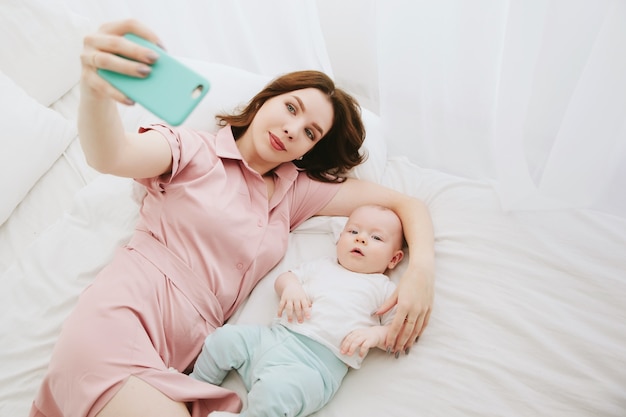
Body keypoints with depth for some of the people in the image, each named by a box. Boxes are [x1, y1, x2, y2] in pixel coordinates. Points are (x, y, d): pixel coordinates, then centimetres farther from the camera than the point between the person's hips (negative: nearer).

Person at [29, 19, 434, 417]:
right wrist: (94, 91, -40)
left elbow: (406, 203, 11)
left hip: (186, 359, 6)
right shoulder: (193, 149, 2)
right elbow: (111, 157, -18)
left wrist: (422, 269, -10)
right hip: (122, 317, -5)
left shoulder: (296, 190, 13)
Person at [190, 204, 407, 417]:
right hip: (275, 335, 6)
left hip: (318, 363, -5)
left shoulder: (384, 288, 10)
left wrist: (376, 334, -16)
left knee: (275, 391, -32)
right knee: (224, 338, -4)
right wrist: (291, 285, -1)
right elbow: (282, 278, 23)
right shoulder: (321, 265, 21)